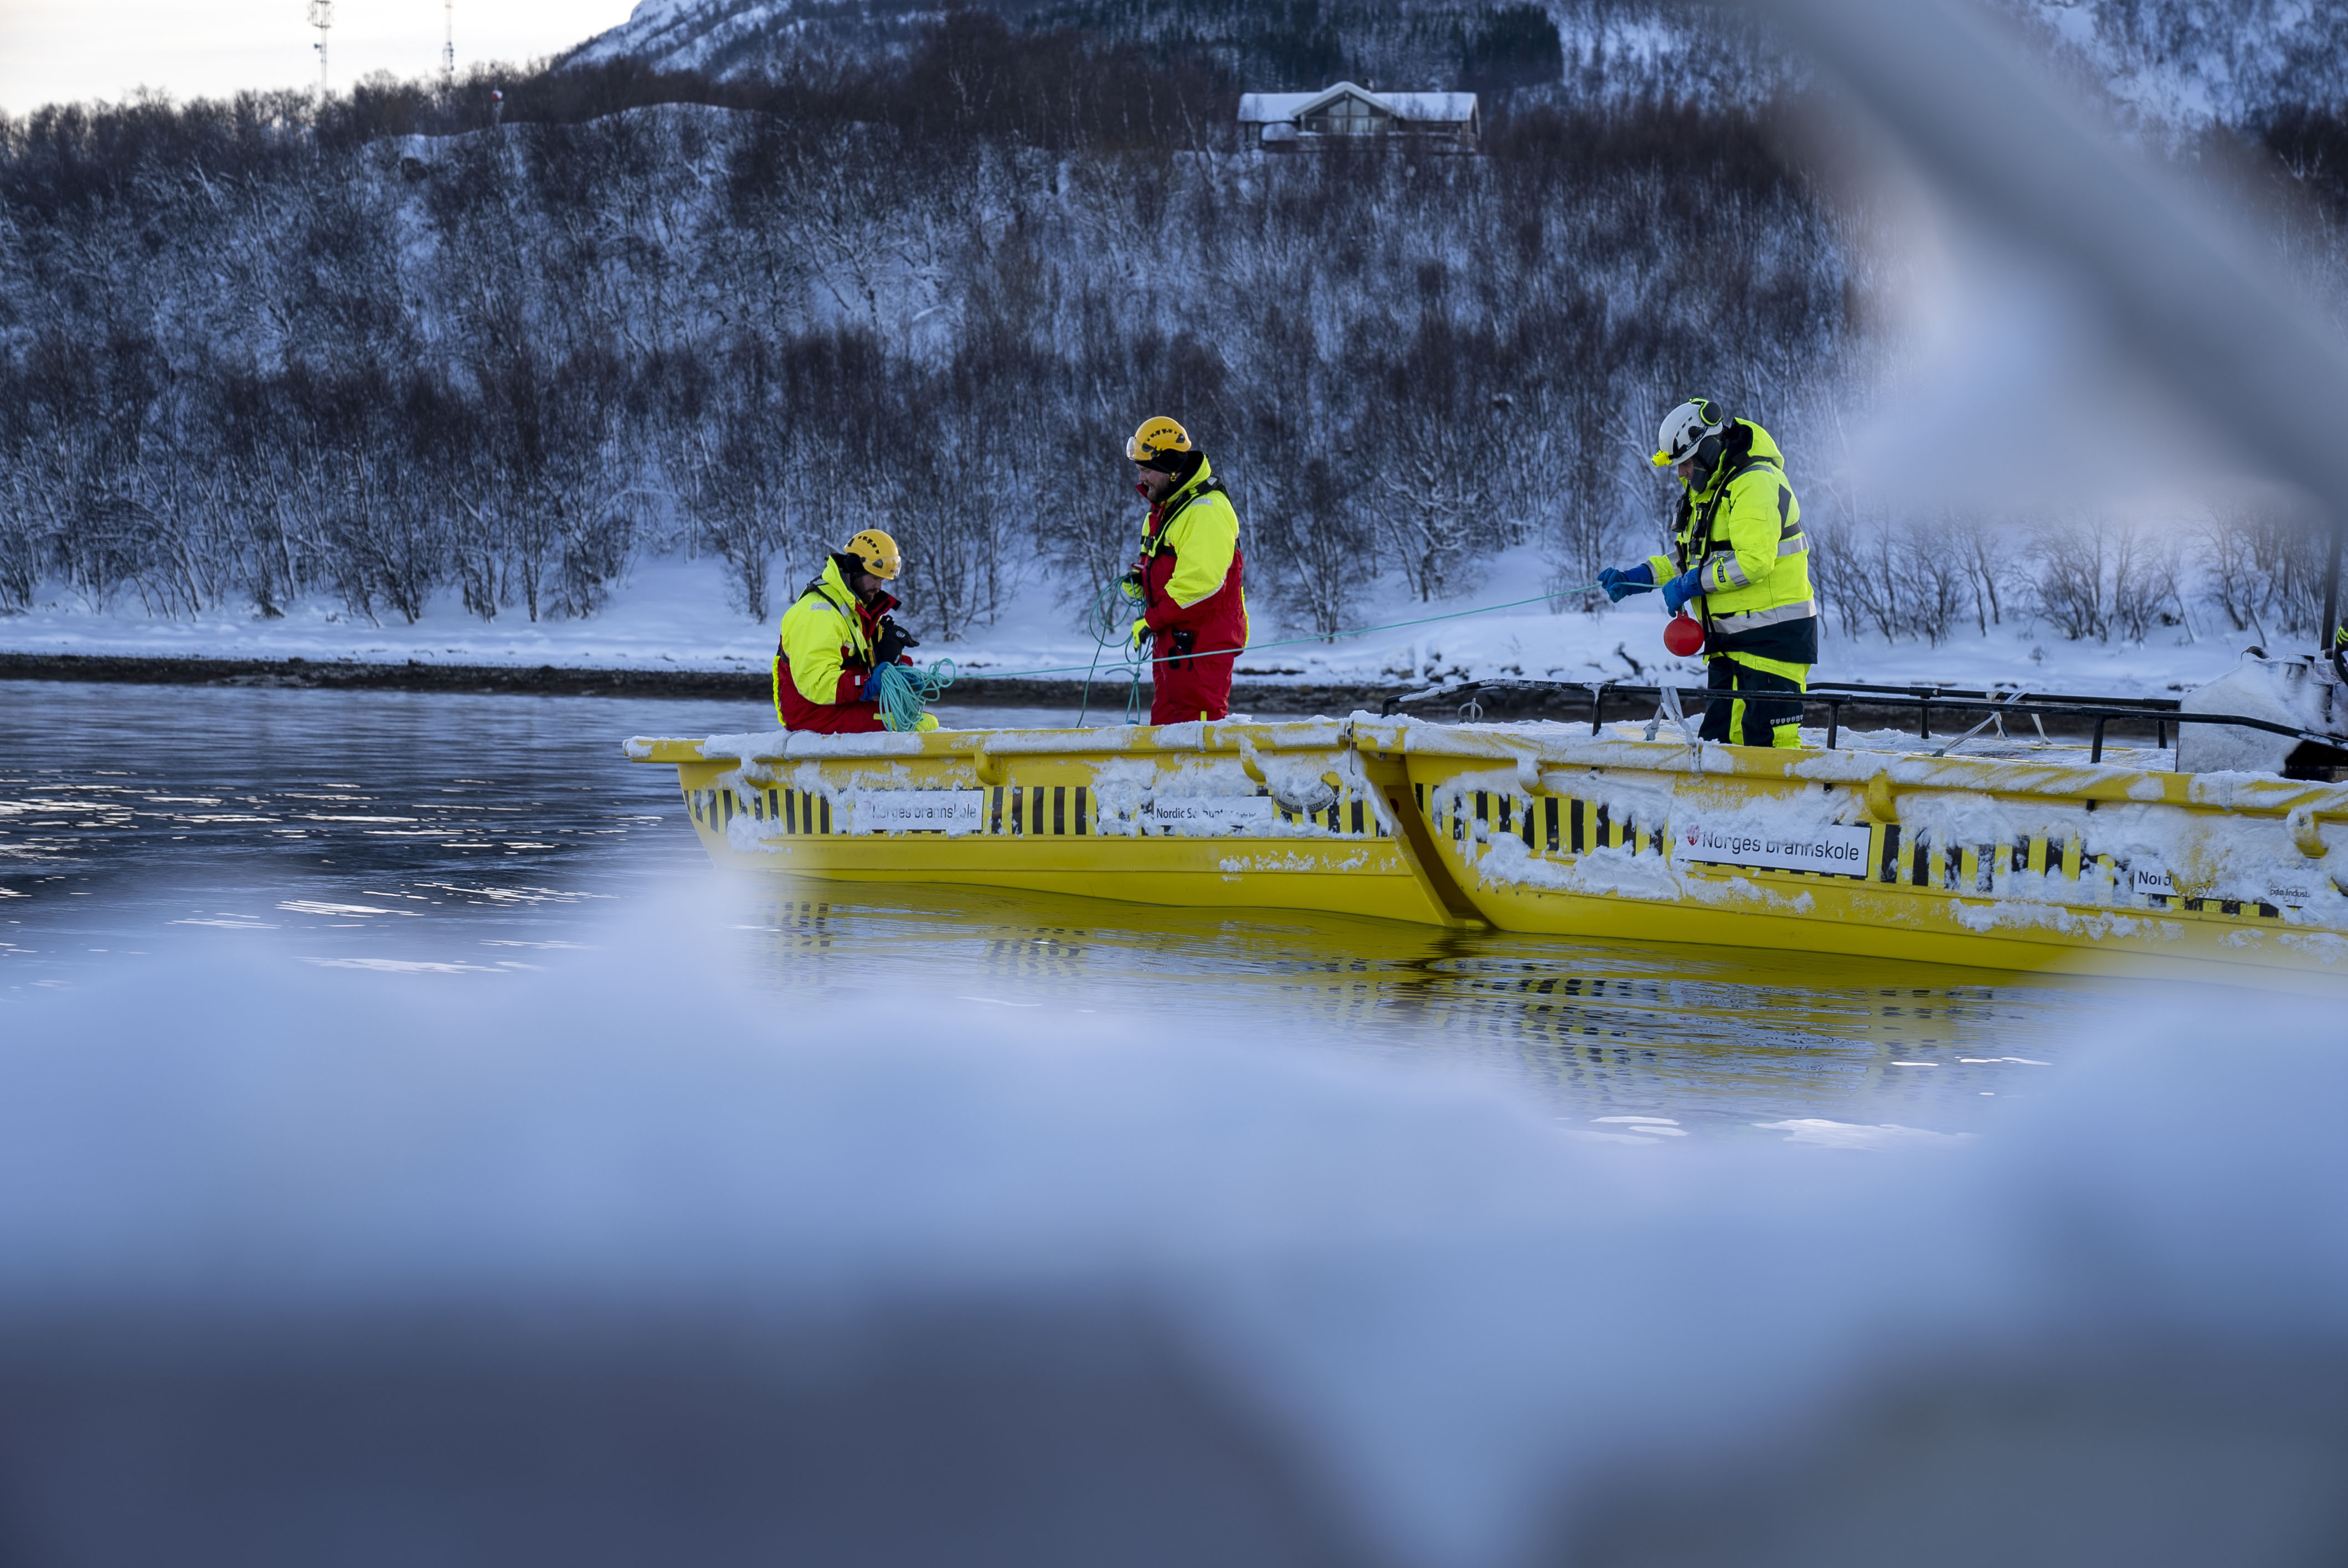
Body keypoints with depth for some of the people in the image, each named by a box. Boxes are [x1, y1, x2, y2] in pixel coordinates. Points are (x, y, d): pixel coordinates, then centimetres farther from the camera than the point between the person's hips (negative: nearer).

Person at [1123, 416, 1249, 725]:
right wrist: (1139, 577, 8)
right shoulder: (1164, 508, 17)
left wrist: (1152, 620, -19)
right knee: (1166, 723, 11)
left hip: (1201, 640, -10)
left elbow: (1199, 582, -24)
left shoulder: (1206, 510, -17)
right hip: (1171, 639, 10)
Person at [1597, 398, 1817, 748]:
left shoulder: (1757, 483, -15)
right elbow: (1689, 557, 23)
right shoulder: (1705, 488, 17)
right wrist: (1638, 578, 8)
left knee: (1768, 740, -12)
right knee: (1718, 737, 6)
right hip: (1728, 639, 10)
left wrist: (1694, 584, -19)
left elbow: (1753, 560, -25)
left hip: (1773, 635, -10)